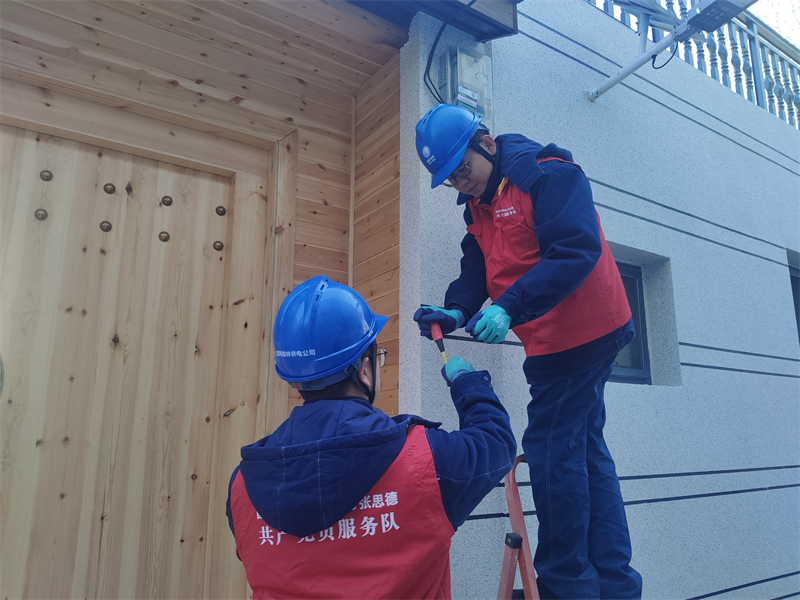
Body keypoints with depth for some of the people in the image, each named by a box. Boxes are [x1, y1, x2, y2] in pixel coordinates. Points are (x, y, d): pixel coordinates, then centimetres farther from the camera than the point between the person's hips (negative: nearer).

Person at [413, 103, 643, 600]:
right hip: (570, 338, 10)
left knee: (552, 450, -5)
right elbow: (476, 270, 7)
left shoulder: (548, 174, -15)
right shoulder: (478, 204, 12)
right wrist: (456, 311, -13)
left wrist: (508, 309, -34)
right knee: (584, 447, 13)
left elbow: (576, 251, -27)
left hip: (579, 332, -10)